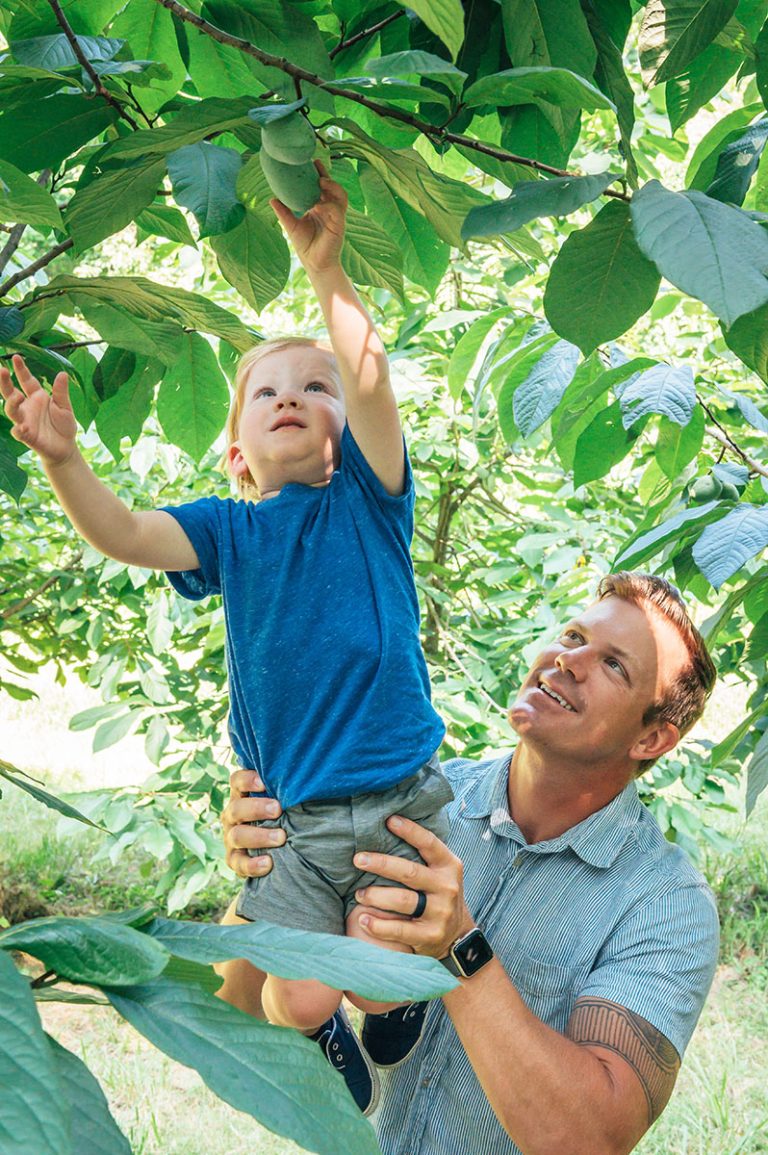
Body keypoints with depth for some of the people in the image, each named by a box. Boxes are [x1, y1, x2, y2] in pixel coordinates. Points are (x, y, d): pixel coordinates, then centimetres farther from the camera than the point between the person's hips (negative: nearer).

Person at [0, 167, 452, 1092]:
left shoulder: (366, 498, 2)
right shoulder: (228, 531, 7)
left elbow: (372, 379, -16)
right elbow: (122, 534, -10)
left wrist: (325, 267, -26)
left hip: (401, 798, -1)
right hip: (291, 817, 2)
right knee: (296, 1001, -2)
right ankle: (324, 1042, 36)